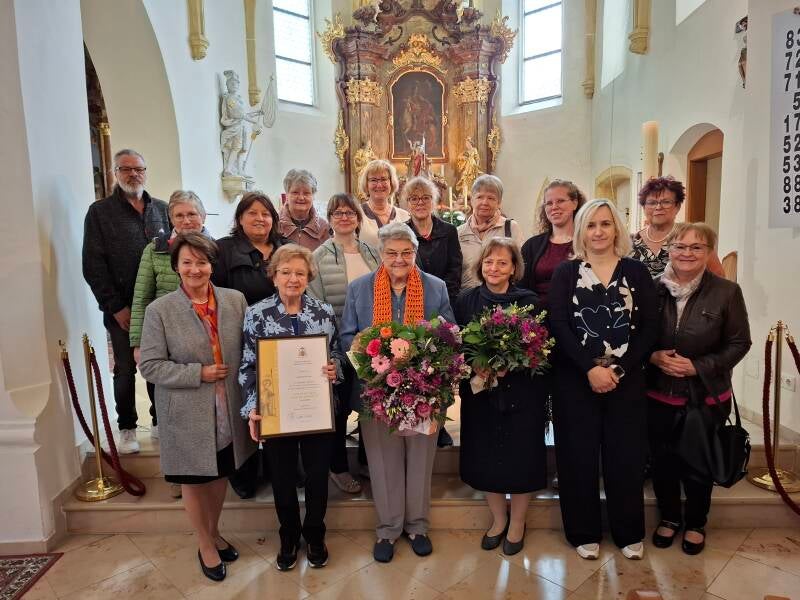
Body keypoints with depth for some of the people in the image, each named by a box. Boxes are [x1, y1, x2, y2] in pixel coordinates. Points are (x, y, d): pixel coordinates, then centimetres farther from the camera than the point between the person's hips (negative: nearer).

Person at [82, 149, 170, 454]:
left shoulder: (161, 208, 9)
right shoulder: (100, 211, 1)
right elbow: (93, 266, -4)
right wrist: (116, 307, -8)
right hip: (122, 310, -2)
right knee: (125, 369, 9)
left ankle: (161, 421, 25)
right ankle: (127, 428, 25)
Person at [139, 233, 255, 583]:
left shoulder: (235, 301, -3)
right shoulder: (159, 310, -10)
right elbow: (150, 366, -10)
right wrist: (199, 374, -19)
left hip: (228, 412, 3)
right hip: (187, 415, -2)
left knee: (221, 474, 20)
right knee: (194, 480, 16)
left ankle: (214, 533, 46)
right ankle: (205, 545, 39)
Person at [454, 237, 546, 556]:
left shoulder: (529, 301, -6)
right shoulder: (466, 300, 1)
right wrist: (475, 366, -15)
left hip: (520, 392, -2)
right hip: (479, 392, 2)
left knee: (520, 456, 8)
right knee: (485, 458, 11)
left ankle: (517, 522, 33)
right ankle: (498, 518, 36)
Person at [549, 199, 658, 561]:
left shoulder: (637, 272, 5)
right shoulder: (565, 273, 2)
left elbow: (649, 327, -1)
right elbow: (558, 326, -7)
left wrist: (617, 369, -11)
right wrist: (590, 369, -16)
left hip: (627, 379, 1)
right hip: (575, 379, -1)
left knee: (626, 455, 8)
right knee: (579, 455, 6)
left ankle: (630, 533, 28)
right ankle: (584, 533, 23)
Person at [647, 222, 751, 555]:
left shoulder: (726, 291, -8)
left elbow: (739, 343, -5)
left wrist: (698, 366, -15)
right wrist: (654, 357, -15)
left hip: (706, 397, -1)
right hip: (659, 394, 2)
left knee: (698, 465, 13)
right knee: (662, 462, 13)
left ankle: (696, 523, 38)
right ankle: (669, 517, 37)